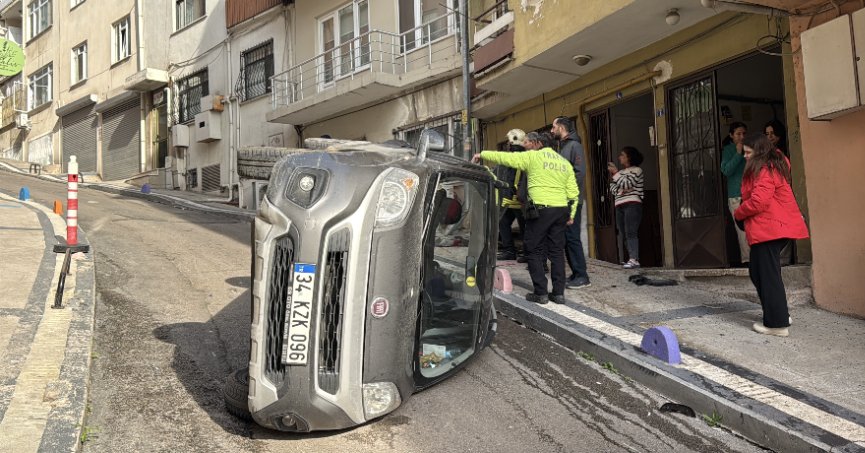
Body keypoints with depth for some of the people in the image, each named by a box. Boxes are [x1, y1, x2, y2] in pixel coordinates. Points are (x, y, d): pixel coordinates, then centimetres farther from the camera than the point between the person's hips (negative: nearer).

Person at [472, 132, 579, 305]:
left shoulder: (533, 157, -1)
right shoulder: (565, 163, 17)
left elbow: (504, 157, 1)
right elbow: (573, 192, 13)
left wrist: (482, 154, 13)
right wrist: (571, 215, 16)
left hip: (541, 209, -6)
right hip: (561, 211, 6)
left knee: (535, 251, 4)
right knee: (557, 251, 11)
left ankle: (540, 293, 4)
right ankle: (558, 293, 12)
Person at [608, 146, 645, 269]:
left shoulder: (636, 170, 1)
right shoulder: (620, 172, 22)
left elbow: (626, 184, -12)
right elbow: (612, 186, 13)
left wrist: (615, 172, -7)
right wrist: (618, 191, -8)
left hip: (632, 205, -7)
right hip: (619, 206, 7)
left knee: (631, 232, -17)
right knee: (625, 234, 1)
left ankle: (634, 259, -22)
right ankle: (633, 258, 3)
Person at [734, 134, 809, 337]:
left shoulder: (765, 170, -14)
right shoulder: (773, 166, 19)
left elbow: (758, 202, -22)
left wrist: (738, 214, -6)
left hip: (768, 228, -10)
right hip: (775, 227, 10)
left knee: (767, 275, -5)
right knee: (758, 272, 17)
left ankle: (777, 324, -1)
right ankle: (779, 313, 23)